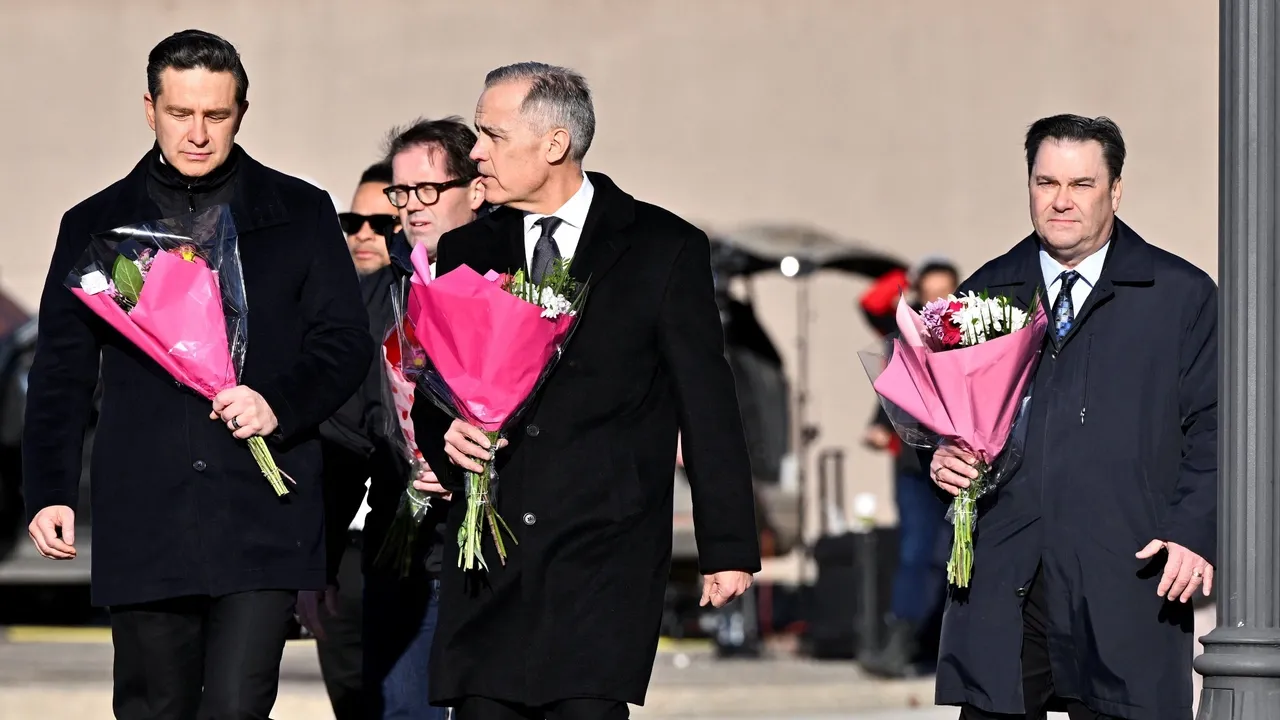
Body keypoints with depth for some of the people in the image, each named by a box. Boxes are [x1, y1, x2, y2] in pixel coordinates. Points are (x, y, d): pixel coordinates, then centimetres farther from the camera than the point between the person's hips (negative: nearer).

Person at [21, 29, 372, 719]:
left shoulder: (301, 215, 9)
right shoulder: (96, 227, 12)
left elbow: (346, 343, 7)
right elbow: (62, 373, 13)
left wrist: (280, 404, -12)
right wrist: (50, 492, 2)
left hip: (263, 514, -2)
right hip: (142, 525, 2)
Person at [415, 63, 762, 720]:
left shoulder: (665, 250, 3)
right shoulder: (465, 253, 14)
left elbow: (708, 408, 4)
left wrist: (728, 547, 2)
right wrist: (445, 432, -3)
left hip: (606, 557, -4)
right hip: (490, 567, 4)